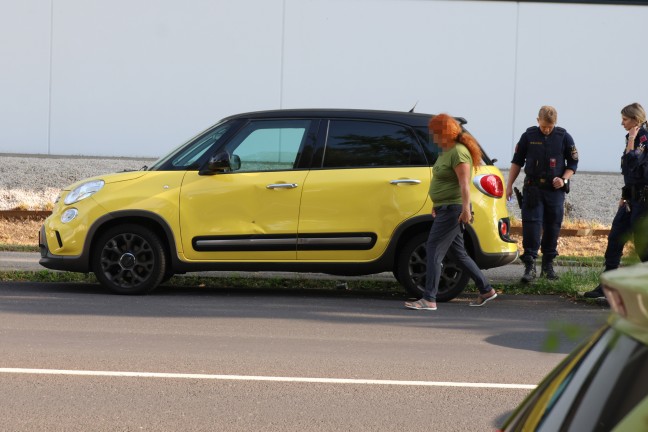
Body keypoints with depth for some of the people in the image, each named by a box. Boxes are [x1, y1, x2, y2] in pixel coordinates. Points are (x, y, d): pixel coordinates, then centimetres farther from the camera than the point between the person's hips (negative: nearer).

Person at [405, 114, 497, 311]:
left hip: (454, 210, -11)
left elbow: (464, 184, -24)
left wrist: (465, 208, -31)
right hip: (445, 209, 11)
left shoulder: (458, 152, -16)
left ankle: (429, 299, -14)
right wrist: (437, 206, 29)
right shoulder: (445, 151, 15)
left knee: (434, 251, -13)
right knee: (457, 253, 15)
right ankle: (486, 290, 23)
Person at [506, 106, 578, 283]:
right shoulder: (528, 136, 2)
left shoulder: (564, 137, 2)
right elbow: (517, 162, 11)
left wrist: (564, 179, -8)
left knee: (552, 227, 5)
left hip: (555, 190, 1)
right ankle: (530, 265, -13)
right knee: (531, 225, -12)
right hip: (533, 189, -1)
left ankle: (548, 265, 17)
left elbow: (573, 163, 9)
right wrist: (509, 185, 7)